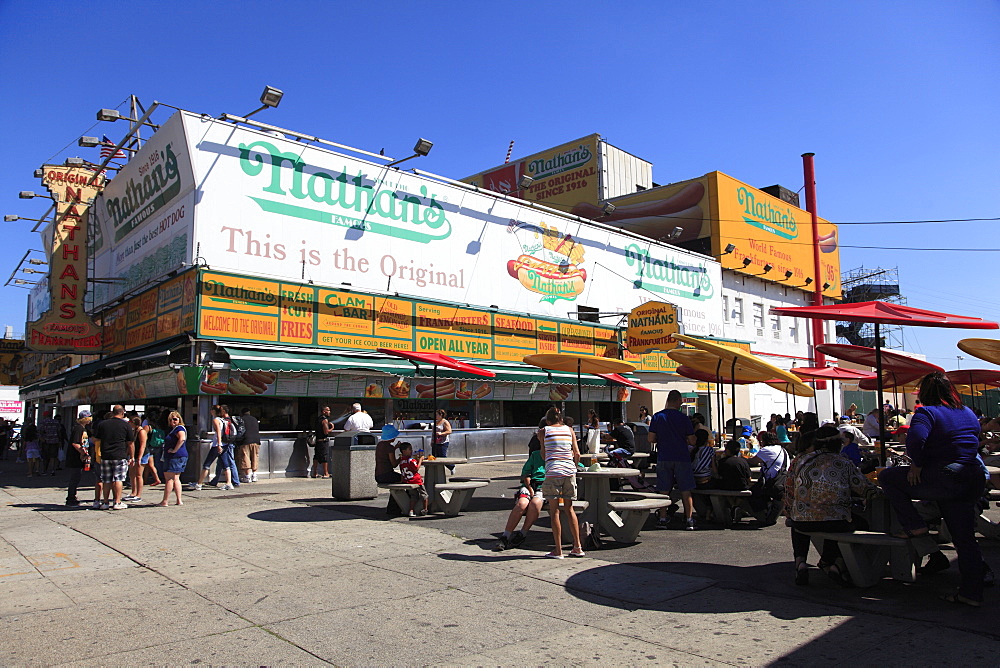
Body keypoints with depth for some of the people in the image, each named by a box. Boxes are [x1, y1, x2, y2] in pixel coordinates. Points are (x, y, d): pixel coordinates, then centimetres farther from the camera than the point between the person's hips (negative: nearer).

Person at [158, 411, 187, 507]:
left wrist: (174, 450, -24)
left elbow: (182, 438, -30)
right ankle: (179, 501, 10)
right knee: (175, 479, 10)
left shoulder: (179, 428, -12)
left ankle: (164, 502, -4)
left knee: (169, 479, -6)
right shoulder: (173, 429, 21)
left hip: (175, 457, -10)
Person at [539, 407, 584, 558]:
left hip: (553, 472, -3)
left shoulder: (543, 431, 5)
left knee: (555, 511, 4)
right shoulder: (569, 430, 13)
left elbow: (544, 456, 9)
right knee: (569, 509, 15)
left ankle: (558, 550, 5)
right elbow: (577, 454, 8)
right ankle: (577, 547, 15)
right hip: (569, 471, 4)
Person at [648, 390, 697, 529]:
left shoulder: (657, 417, -1)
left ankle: (663, 518, 11)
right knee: (685, 491, 6)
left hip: (663, 458, 1)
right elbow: (692, 441, -3)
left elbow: (650, 439, -2)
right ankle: (689, 519, 7)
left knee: (664, 490, 8)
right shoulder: (684, 418, -5)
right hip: (682, 458, -1)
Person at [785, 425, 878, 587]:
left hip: (802, 522, 2)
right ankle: (838, 565, 10)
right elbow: (867, 490, 1)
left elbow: (789, 493, 14)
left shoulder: (799, 461, 11)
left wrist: (790, 515, 26)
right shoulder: (845, 464, 7)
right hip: (836, 523, -2)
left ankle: (800, 562, 16)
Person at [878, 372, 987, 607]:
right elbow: (973, 443, 24)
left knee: (887, 477, 6)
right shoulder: (969, 414, 15)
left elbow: (915, 439, -27)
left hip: (943, 480, -8)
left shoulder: (927, 412, -9)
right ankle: (971, 592, 18)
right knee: (965, 539, 14)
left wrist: (917, 464, -11)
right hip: (974, 480, 8)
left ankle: (914, 526, 3)